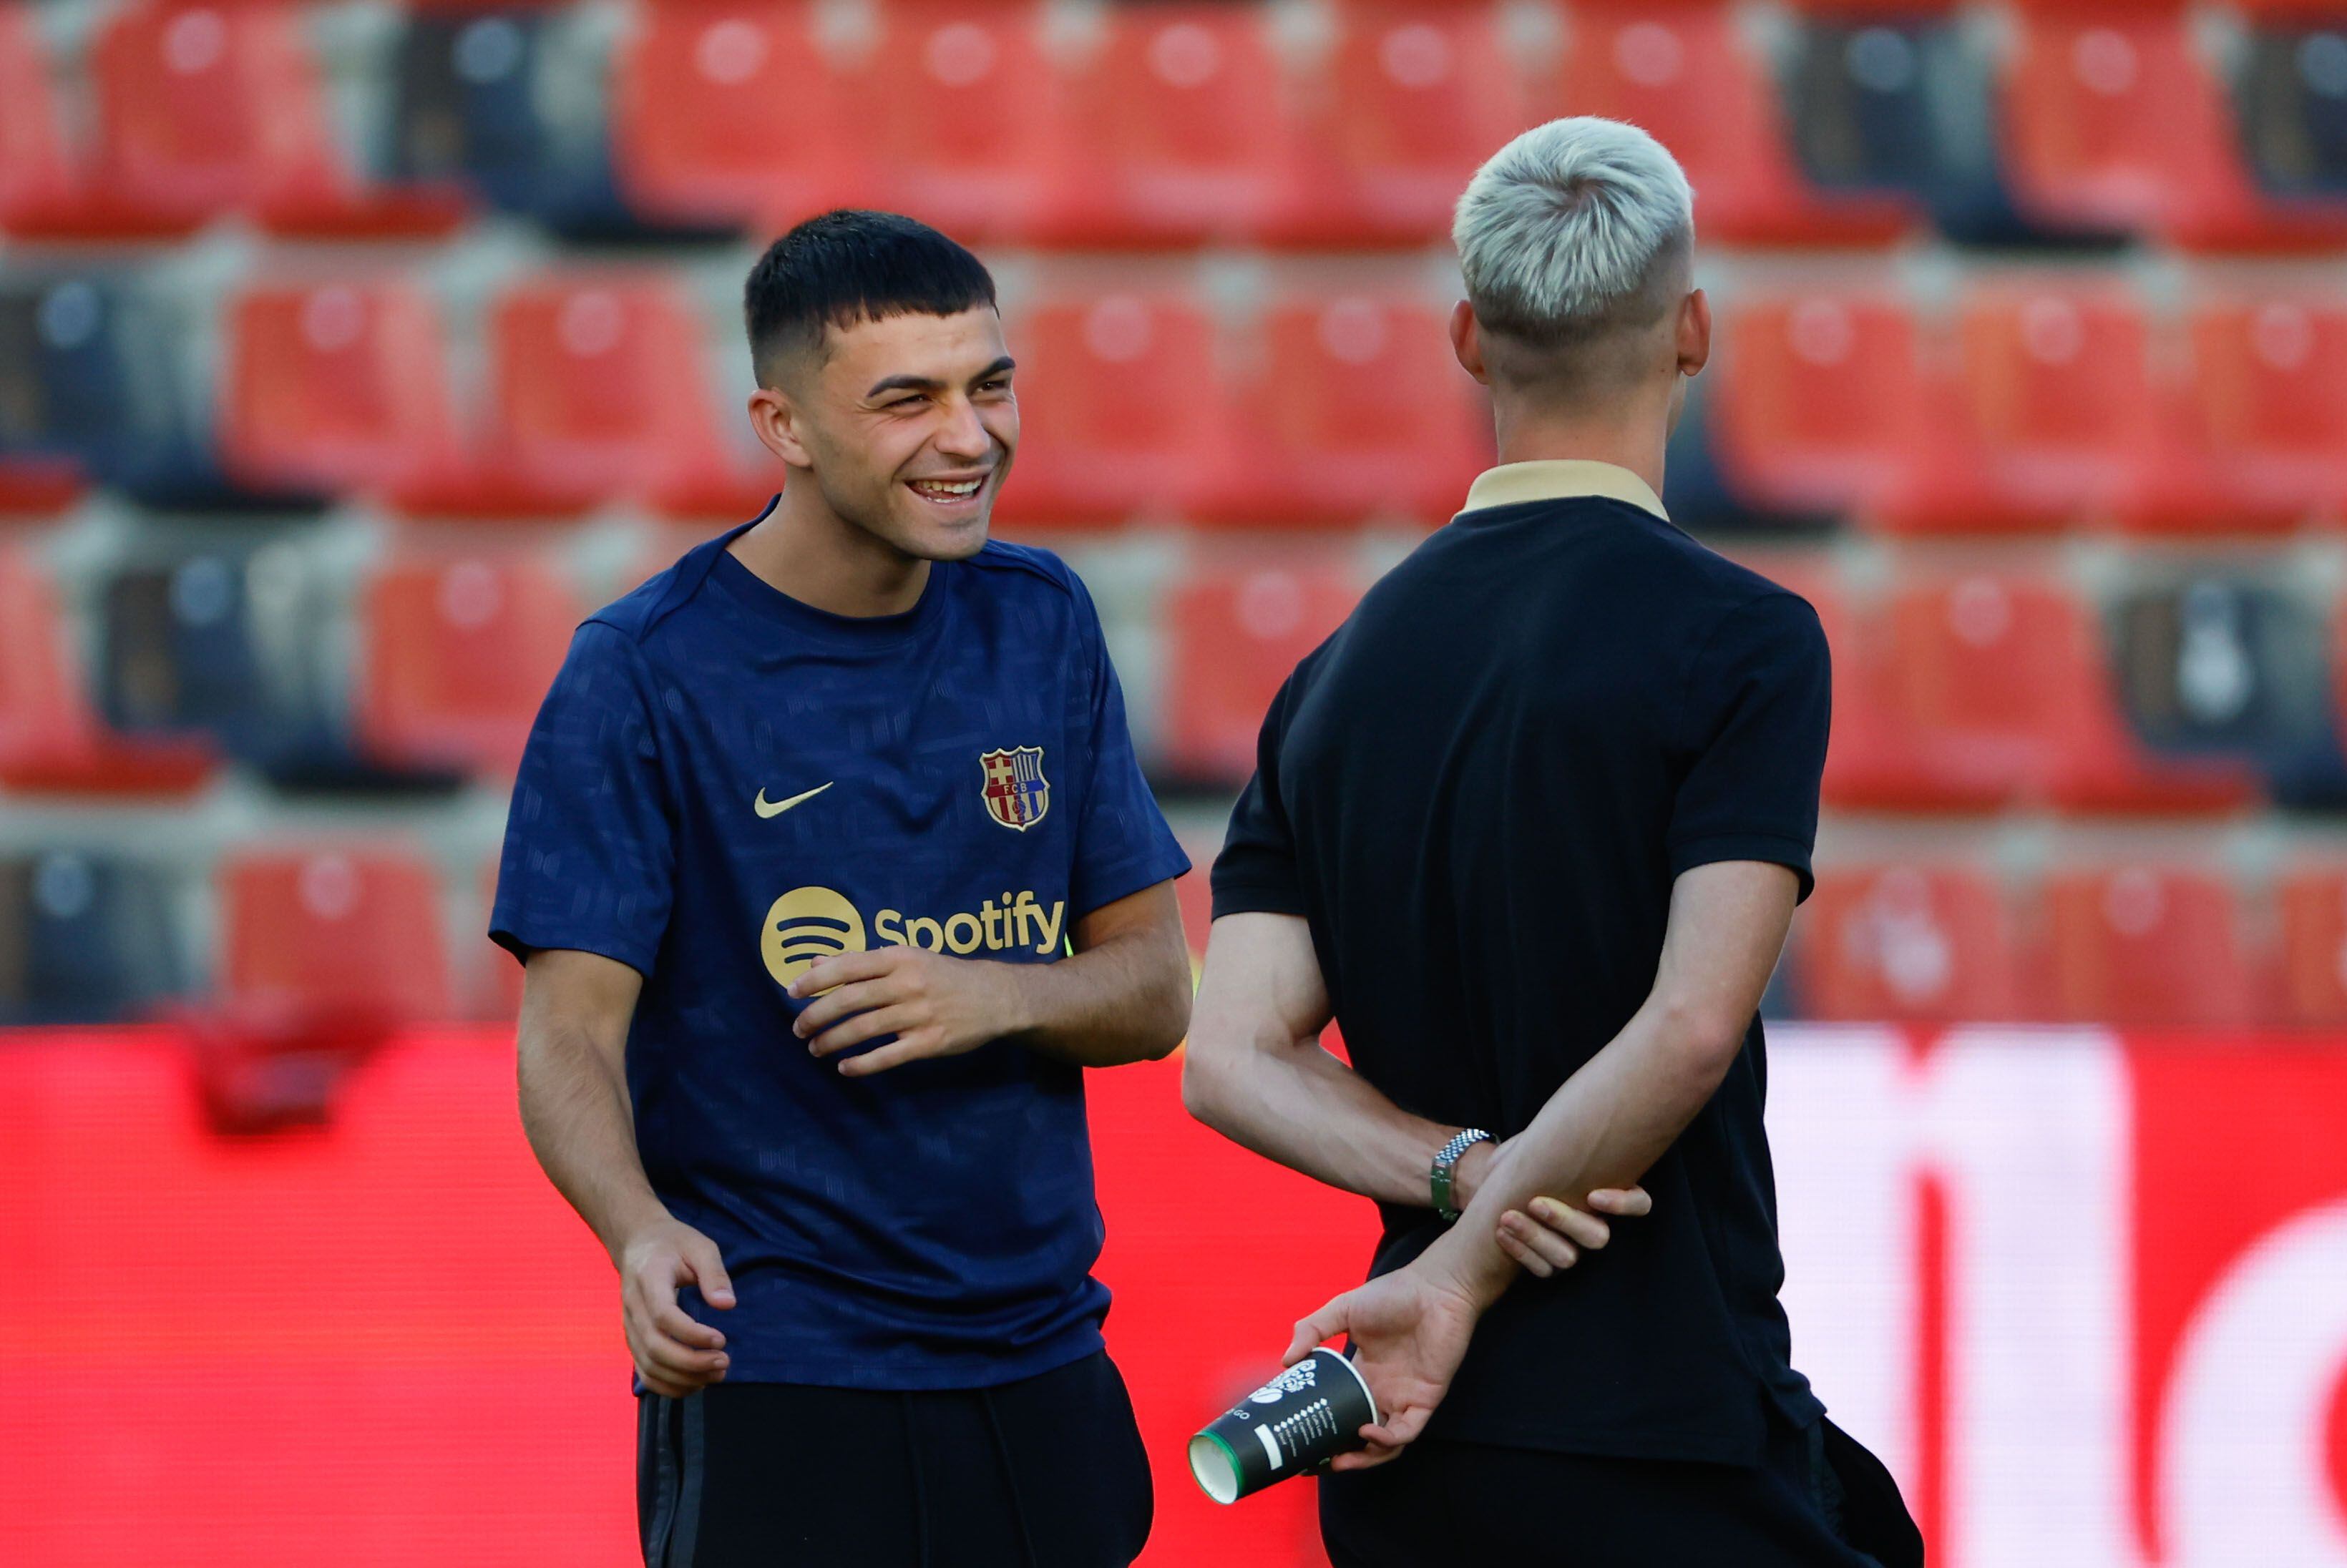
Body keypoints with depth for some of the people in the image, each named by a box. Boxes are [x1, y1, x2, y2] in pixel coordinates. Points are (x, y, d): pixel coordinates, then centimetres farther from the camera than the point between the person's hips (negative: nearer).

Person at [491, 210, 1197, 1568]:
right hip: (775, 1392, -5)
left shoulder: (1042, 623, 7)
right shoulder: (643, 674, -7)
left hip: (1044, 1368, 5)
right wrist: (644, 1233, -32)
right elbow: (571, 1036, -11)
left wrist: (993, 999, -13)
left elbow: (1157, 988, 9)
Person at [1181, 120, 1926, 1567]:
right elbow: (1691, 1026, -18)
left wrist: (1465, 1178, -9)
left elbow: (1234, 1063, 2)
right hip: (1661, 1439, -6)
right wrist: (1470, 1267, -12)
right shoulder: (1745, 642, -7)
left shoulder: (1340, 674, 11)